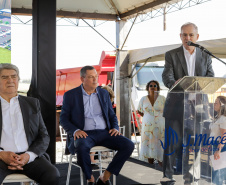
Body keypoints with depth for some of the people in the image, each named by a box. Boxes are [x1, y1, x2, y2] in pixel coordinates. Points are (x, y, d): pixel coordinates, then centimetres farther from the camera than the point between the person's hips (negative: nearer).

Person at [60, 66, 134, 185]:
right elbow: (64, 119, 2)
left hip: (104, 133, 4)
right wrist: (75, 130, -17)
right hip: (84, 134, -3)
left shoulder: (104, 93, 15)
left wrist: (115, 128, -2)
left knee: (129, 145, -20)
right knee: (81, 146, -39)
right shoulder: (70, 95, 5)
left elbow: (112, 115, 20)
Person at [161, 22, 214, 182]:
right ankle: (168, 175, 6)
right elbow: (167, 77, -9)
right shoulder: (171, 55, 4)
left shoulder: (205, 56, 10)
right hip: (176, 104, -2)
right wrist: (175, 84, -32)